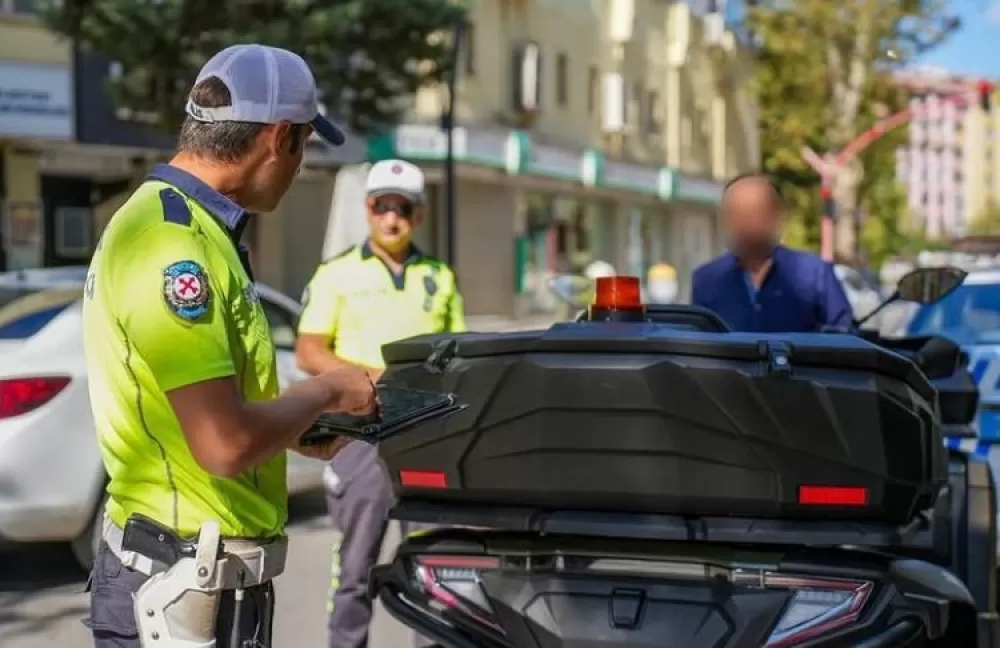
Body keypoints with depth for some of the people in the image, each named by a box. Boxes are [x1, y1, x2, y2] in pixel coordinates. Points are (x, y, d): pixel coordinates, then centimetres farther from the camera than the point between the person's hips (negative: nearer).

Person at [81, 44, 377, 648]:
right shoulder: (174, 245, -22)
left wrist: (300, 428, 13)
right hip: (187, 589, -10)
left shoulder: (181, 222, 11)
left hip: (203, 569, 10)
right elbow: (227, 445, -27)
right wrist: (323, 391, -11)